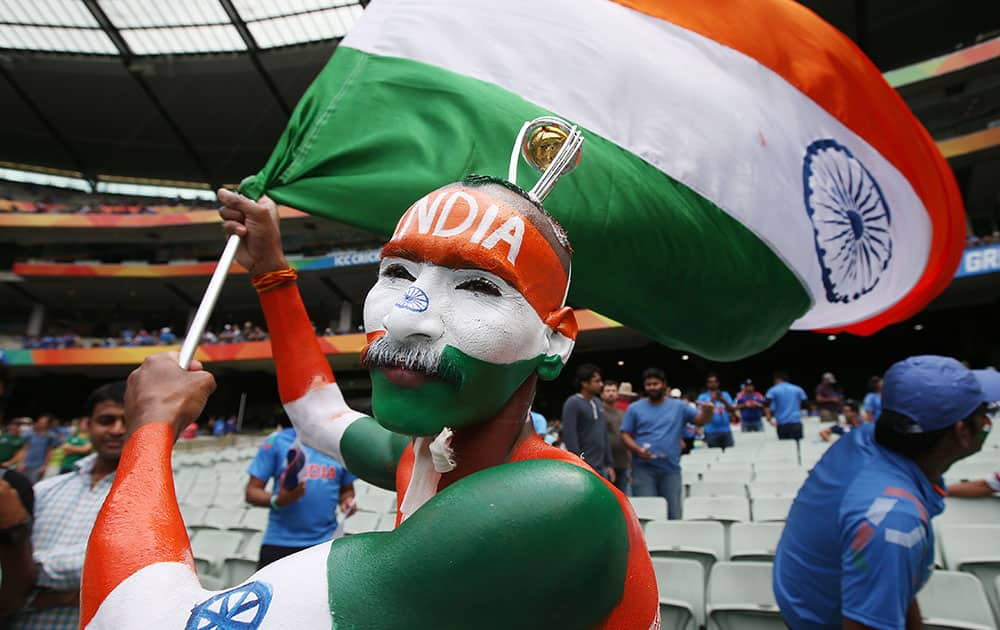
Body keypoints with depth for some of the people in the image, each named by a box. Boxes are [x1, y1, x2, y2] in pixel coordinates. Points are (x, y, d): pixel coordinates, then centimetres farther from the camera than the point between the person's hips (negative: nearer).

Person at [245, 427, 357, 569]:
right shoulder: (277, 441, -1)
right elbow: (252, 492, -1)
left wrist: (347, 501, -4)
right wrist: (277, 501, -20)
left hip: (325, 542, 2)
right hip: (279, 543, -1)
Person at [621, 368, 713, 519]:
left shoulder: (679, 406, 7)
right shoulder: (635, 408, 4)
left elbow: (700, 420, 0)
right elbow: (625, 435, 2)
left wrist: (707, 411, -22)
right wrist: (638, 450, -16)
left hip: (671, 469, 2)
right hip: (643, 469, -1)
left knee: (674, 515, 10)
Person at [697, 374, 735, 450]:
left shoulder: (725, 395, 13)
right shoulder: (702, 397, 6)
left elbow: (732, 410, 3)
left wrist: (723, 401, -13)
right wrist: (712, 400, -16)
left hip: (726, 430, 3)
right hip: (711, 432, -2)